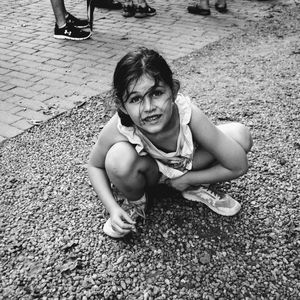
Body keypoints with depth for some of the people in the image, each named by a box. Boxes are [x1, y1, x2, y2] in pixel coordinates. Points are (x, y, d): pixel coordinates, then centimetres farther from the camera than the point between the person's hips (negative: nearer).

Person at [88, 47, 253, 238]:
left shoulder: (189, 115, -36)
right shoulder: (118, 129, -34)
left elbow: (239, 166, -26)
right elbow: (94, 166, -12)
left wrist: (188, 179, -18)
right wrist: (113, 209, -24)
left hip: (185, 167, 1)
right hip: (148, 172, -1)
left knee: (240, 135, -21)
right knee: (118, 157, -36)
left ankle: (196, 187, 6)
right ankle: (135, 202, 0)